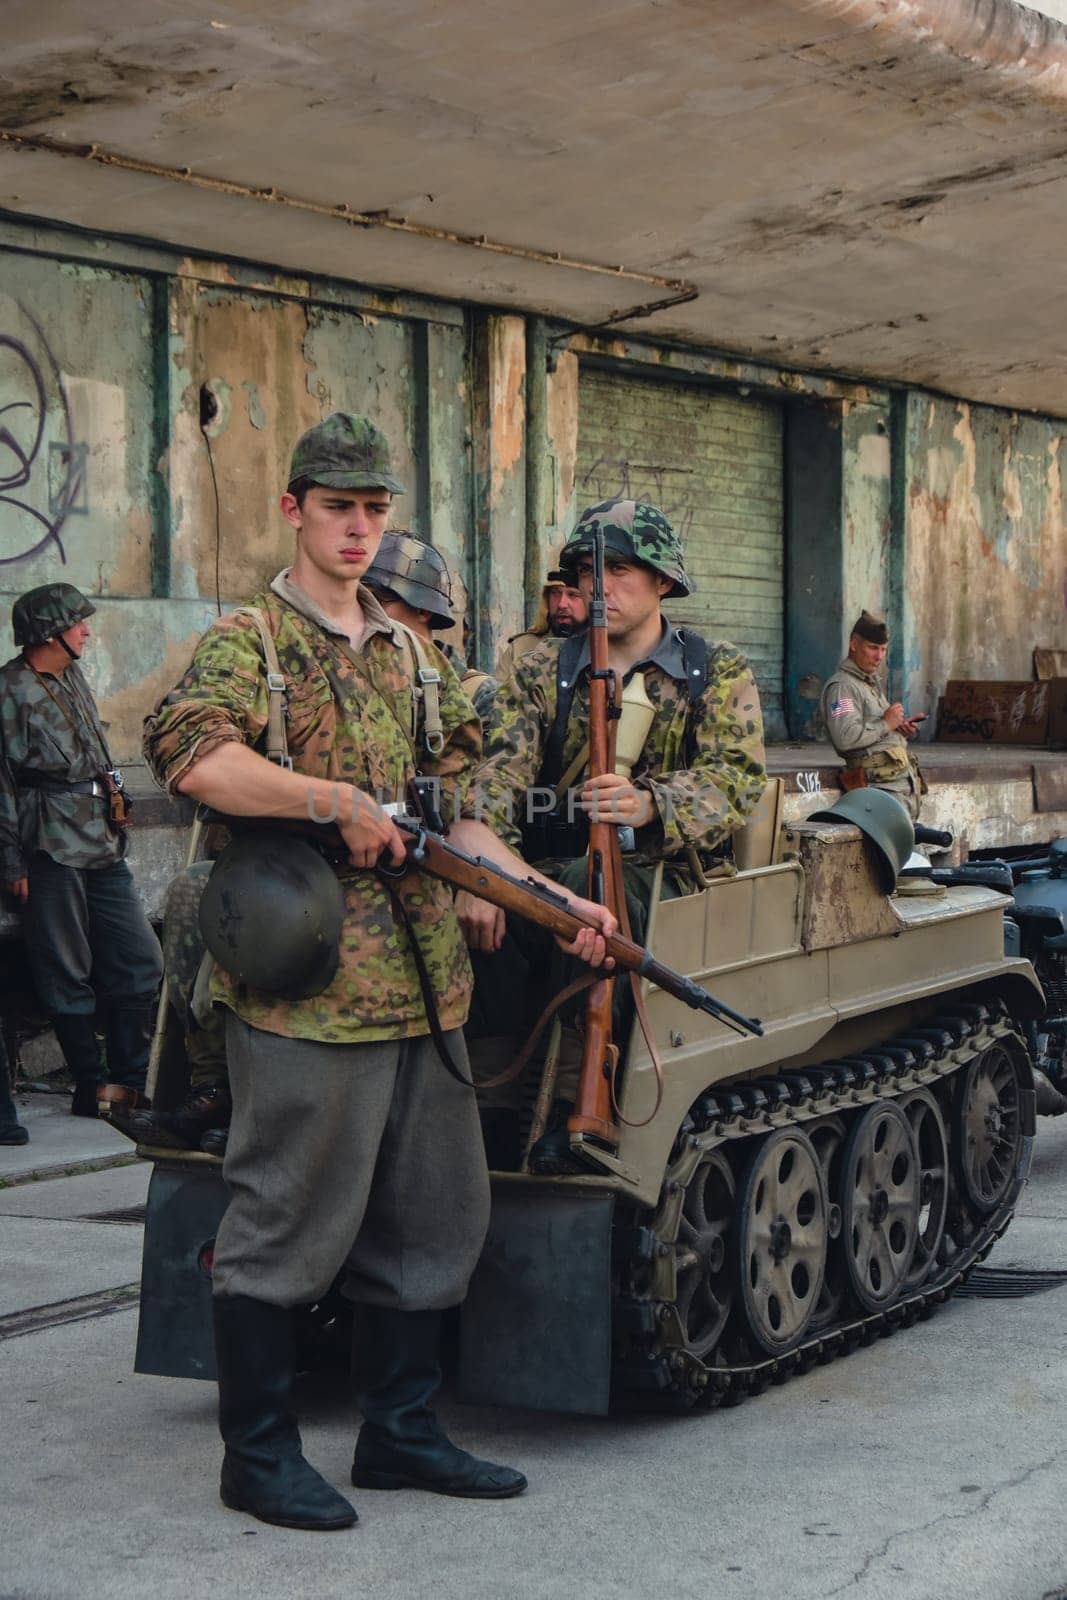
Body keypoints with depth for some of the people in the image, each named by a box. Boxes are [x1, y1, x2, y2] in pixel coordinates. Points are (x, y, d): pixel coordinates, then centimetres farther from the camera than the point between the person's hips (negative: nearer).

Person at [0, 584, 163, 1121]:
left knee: (140, 961, 5)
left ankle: (129, 1081, 13)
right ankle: (94, 1087, 7)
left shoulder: (74, 679, 16)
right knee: (68, 977, 0)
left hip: (103, 847, 8)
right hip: (51, 854, -8)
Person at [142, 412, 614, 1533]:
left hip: (424, 987, 8)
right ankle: (258, 1455, 13)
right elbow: (190, 756, -25)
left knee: (431, 1218, 13)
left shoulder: (407, 654, 18)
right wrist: (340, 800, -22)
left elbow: (453, 811, 20)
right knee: (288, 1223, 1)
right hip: (307, 988, -7)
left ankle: (401, 1431, 27)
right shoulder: (247, 640, -4)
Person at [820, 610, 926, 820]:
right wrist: (885, 724, -13)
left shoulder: (874, 683, 25)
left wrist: (904, 729, 12)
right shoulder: (842, 686, -8)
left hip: (906, 784, 10)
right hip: (882, 785, -10)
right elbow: (845, 737, -23)